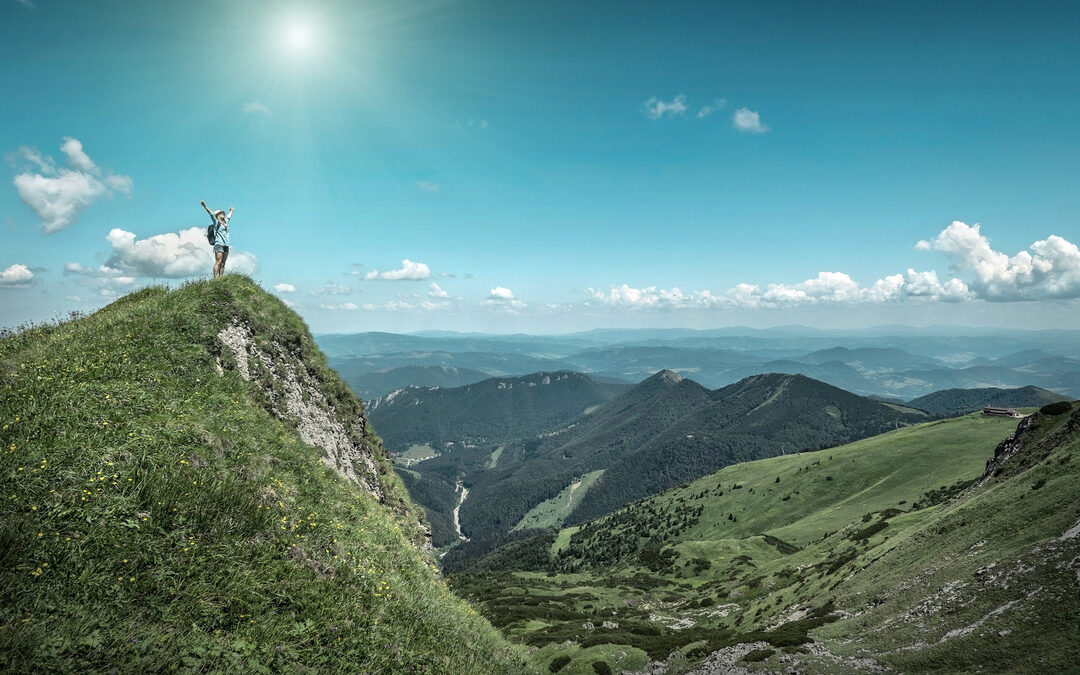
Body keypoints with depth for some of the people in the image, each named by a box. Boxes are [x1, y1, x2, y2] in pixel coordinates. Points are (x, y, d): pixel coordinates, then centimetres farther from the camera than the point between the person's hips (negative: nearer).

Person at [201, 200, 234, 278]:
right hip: (219, 245, -6)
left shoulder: (225, 223, 21)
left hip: (226, 245, 6)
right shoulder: (216, 222, 4)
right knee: (218, 262, -12)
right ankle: (215, 279, -16)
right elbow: (211, 214, -10)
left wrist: (231, 211, 59)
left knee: (223, 264, 2)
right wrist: (205, 206, -23)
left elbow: (228, 216, 40)